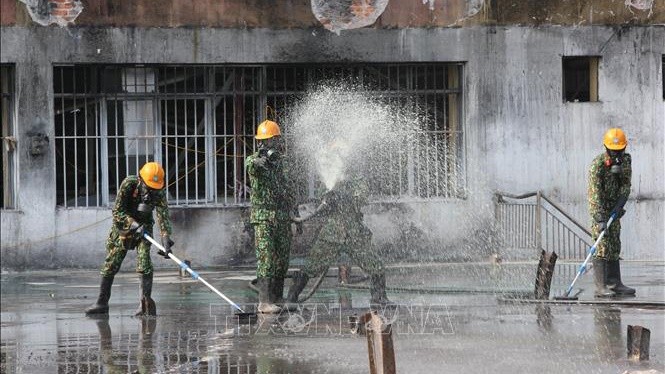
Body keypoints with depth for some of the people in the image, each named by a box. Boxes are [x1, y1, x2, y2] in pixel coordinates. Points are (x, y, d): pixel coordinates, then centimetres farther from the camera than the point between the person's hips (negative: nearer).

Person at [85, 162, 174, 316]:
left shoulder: (159, 192, -20)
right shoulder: (128, 184, -25)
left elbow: (163, 215, -28)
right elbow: (117, 211, -22)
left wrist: (166, 238, -42)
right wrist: (134, 224, -35)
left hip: (144, 226, 0)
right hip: (122, 226, 0)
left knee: (145, 266, -18)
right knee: (110, 266, 1)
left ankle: (145, 302, -19)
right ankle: (102, 303, 12)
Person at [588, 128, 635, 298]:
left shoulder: (625, 160, -1)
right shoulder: (597, 165, -22)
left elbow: (626, 184, -2)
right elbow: (595, 194, -27)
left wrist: (620, 204, -19)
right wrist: (600, 220, -33)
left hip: (614, 208, 7)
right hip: (599, 208, -7)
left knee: (615, 246, 9)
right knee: (602, 246, -13)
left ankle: (615, 284, 15)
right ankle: (600, 287, -16)